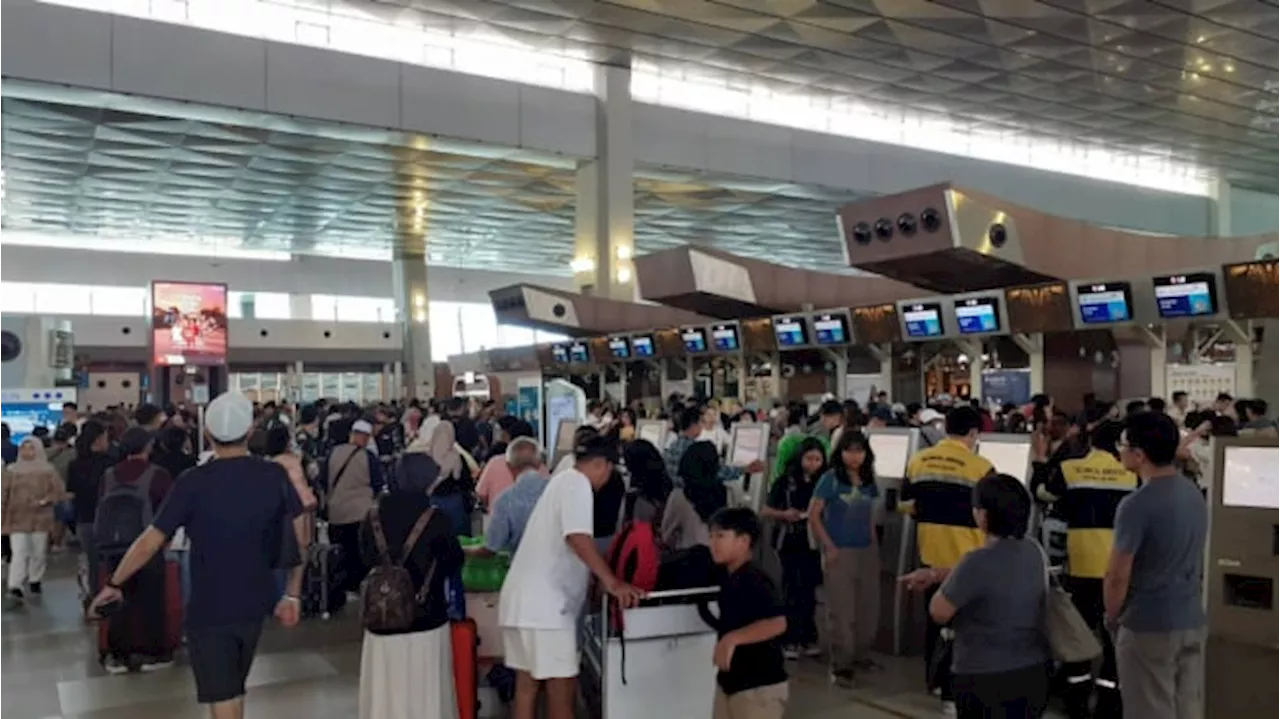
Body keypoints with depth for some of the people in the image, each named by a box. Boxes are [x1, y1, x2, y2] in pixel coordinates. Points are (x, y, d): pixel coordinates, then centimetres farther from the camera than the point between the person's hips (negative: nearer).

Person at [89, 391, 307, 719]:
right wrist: (292, 595, 6)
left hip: (209, 609, -4)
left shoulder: (194, 482, -14)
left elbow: (149, 543, -10)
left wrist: (114, 584, 6)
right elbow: (301, 538, -3)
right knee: (234, 690, 25)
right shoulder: (276, 475, -6)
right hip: (254, 605, 4)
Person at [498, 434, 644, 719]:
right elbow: (578, 537, -25)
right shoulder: (576, 483, -10)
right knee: (562, 687, -2)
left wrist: (601, 577, 36)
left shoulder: (563, 480, 21)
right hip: (543, 602, -10)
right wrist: (611, 581, -25)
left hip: (524, 599, 10)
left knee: (527, 685, 14)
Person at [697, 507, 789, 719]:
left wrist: (733, 638, -39)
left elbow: (777, 622, -34)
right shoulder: (731, 580, 8)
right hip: (730, 681, 10)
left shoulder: (754, 581, -20)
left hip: (759, 686, -10)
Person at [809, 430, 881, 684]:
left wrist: (874, 543, 7)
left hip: (867, 551, 5)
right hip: (840, 551, -5)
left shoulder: (869, 480, 7)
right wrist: (829, 546, -12)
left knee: (869, 607, 12)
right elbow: (813, 515, -8)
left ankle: (861, 656, 31)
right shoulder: (830, 478, -8)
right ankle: (841, 665, 8)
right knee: (842, 610, -1)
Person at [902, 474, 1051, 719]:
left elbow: (939, 612, -12)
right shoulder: (1033, 550, 2)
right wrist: (933, 573, 18)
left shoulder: (979, 562, -24)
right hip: (1034, 674, 8)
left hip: (988, 682, -8)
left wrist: (944, 581, 5)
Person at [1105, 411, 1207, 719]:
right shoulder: (1194, 493, 6)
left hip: (1148, 627, -8)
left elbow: (1117, 576, -17)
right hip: (1193, 622, 8)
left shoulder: (1137, 505, -21)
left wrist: (1112, 617, -1)